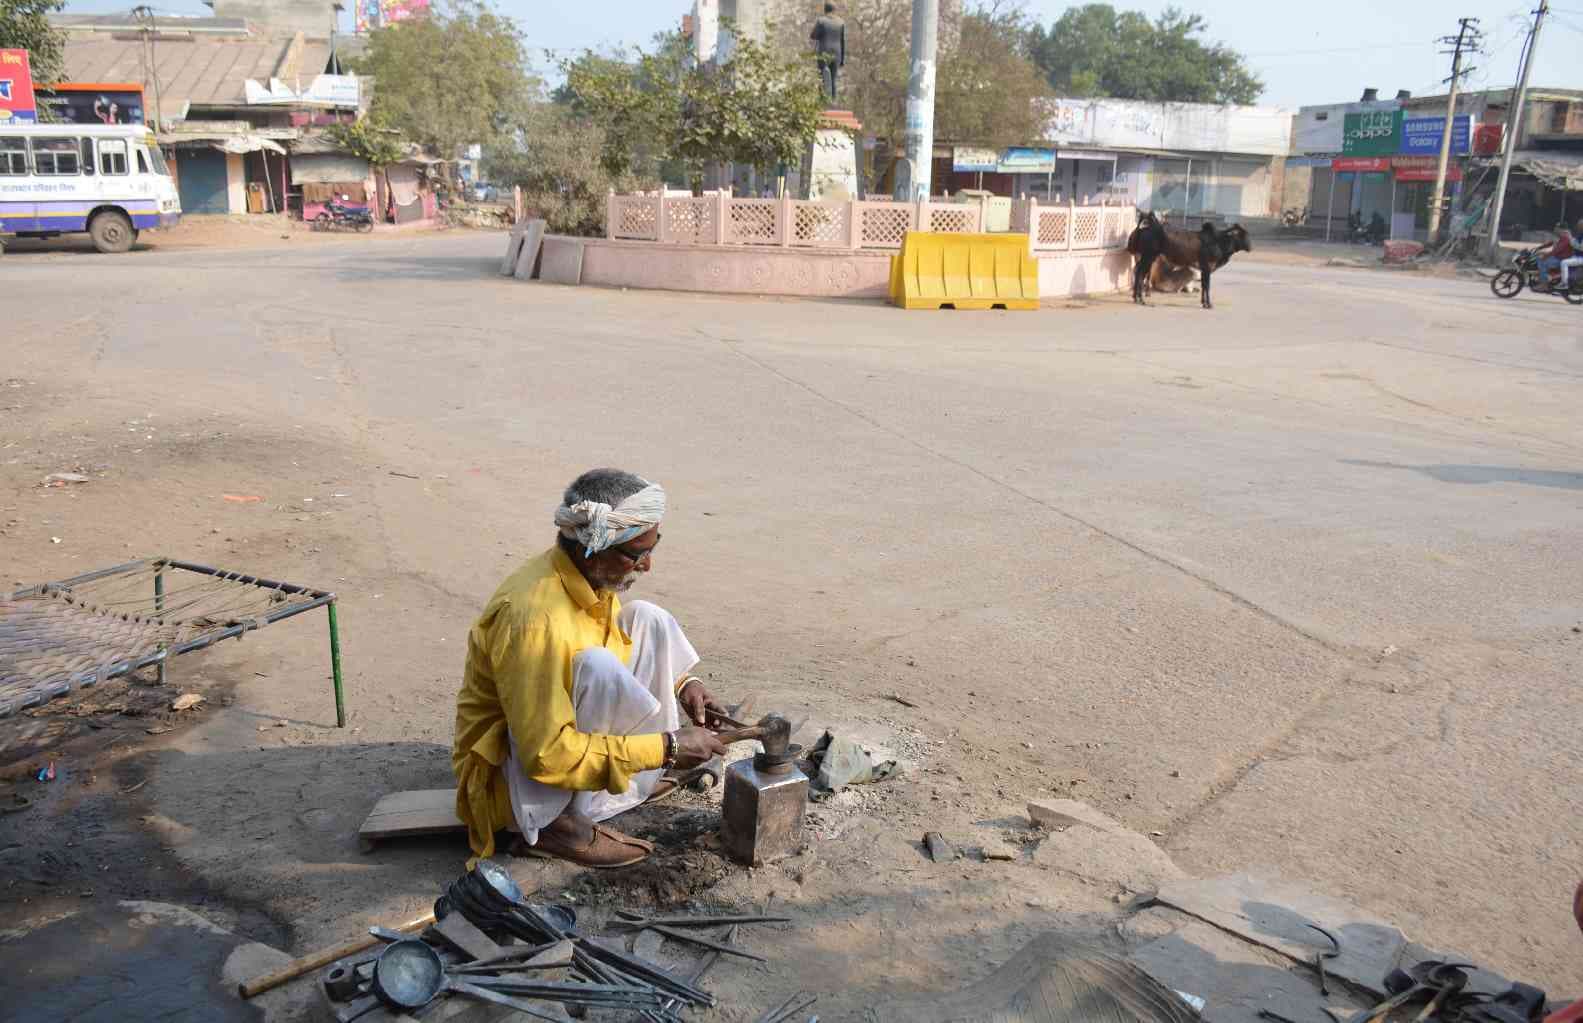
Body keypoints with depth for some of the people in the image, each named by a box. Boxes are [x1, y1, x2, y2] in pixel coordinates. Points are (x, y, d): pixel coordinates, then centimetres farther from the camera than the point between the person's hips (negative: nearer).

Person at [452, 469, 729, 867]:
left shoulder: (591, 577, -7)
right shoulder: (534, 618, -34)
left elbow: (637, 649, 15)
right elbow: (548, 757, -33)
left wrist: (682, 682, -4)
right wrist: (667, 748, -28)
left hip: (560, 733, 9)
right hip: (510, 775, -8)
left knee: (648, 620, 0)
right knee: (597, 667, -33)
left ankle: (644, 776, 3)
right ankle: (557, 825, -18)